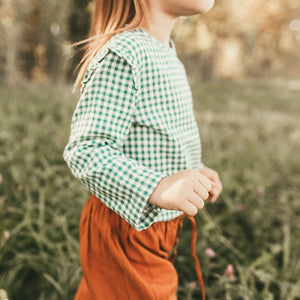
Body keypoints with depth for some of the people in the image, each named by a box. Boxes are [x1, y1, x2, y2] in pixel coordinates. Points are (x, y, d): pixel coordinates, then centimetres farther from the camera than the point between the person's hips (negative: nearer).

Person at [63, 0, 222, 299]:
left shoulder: (166, 52, 7)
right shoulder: (122, 55, -24)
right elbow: (86, 150, -30)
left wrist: (195, 172, 5)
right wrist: (157, 188, -44)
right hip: (127, 232, -9)